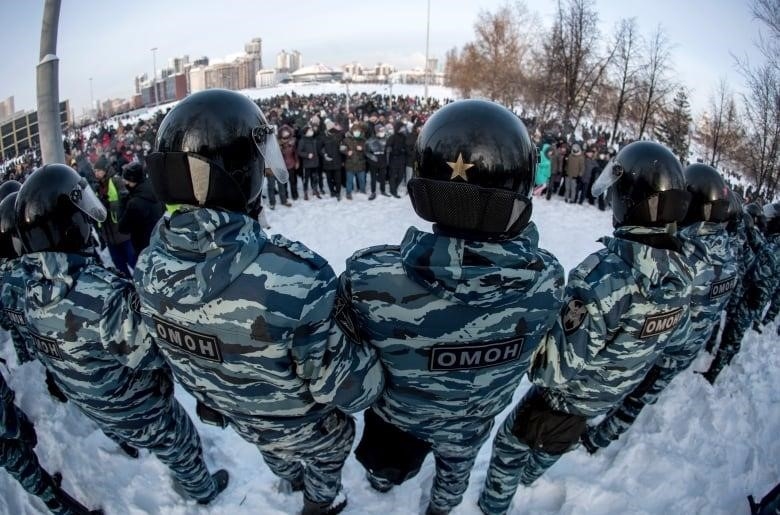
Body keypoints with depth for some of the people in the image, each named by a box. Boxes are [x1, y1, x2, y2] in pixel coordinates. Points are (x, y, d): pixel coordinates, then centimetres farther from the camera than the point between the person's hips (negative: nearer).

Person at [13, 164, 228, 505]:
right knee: (181, 448, 22)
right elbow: (150, 356, -30)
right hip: (140, 411, -7)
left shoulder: (29, 293, -16)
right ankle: (202, 491, 49)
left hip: (90, 408, 7)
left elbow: (51, 356, -1)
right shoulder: (105, 293, -41)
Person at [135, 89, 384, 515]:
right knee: (326, 455, 32)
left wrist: (214, 395, 15)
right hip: (304, 428, -5)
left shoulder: (149, 267, -22)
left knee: (278, 457, 38)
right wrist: (380, 375, -10)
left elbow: (172, 349, -4)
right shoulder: (290, 278, -45)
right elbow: (344, 386, -32)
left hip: (236, 416, 5)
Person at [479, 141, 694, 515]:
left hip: (569, 392, -7)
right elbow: (676, 334, 3)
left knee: (511, 442, 20)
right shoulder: (681, 272, -15)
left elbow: (561, 363, -36)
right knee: (557, 440, 34)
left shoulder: (608, 272, -40)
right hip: (616, 393, 7)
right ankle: (531, 475, 61)